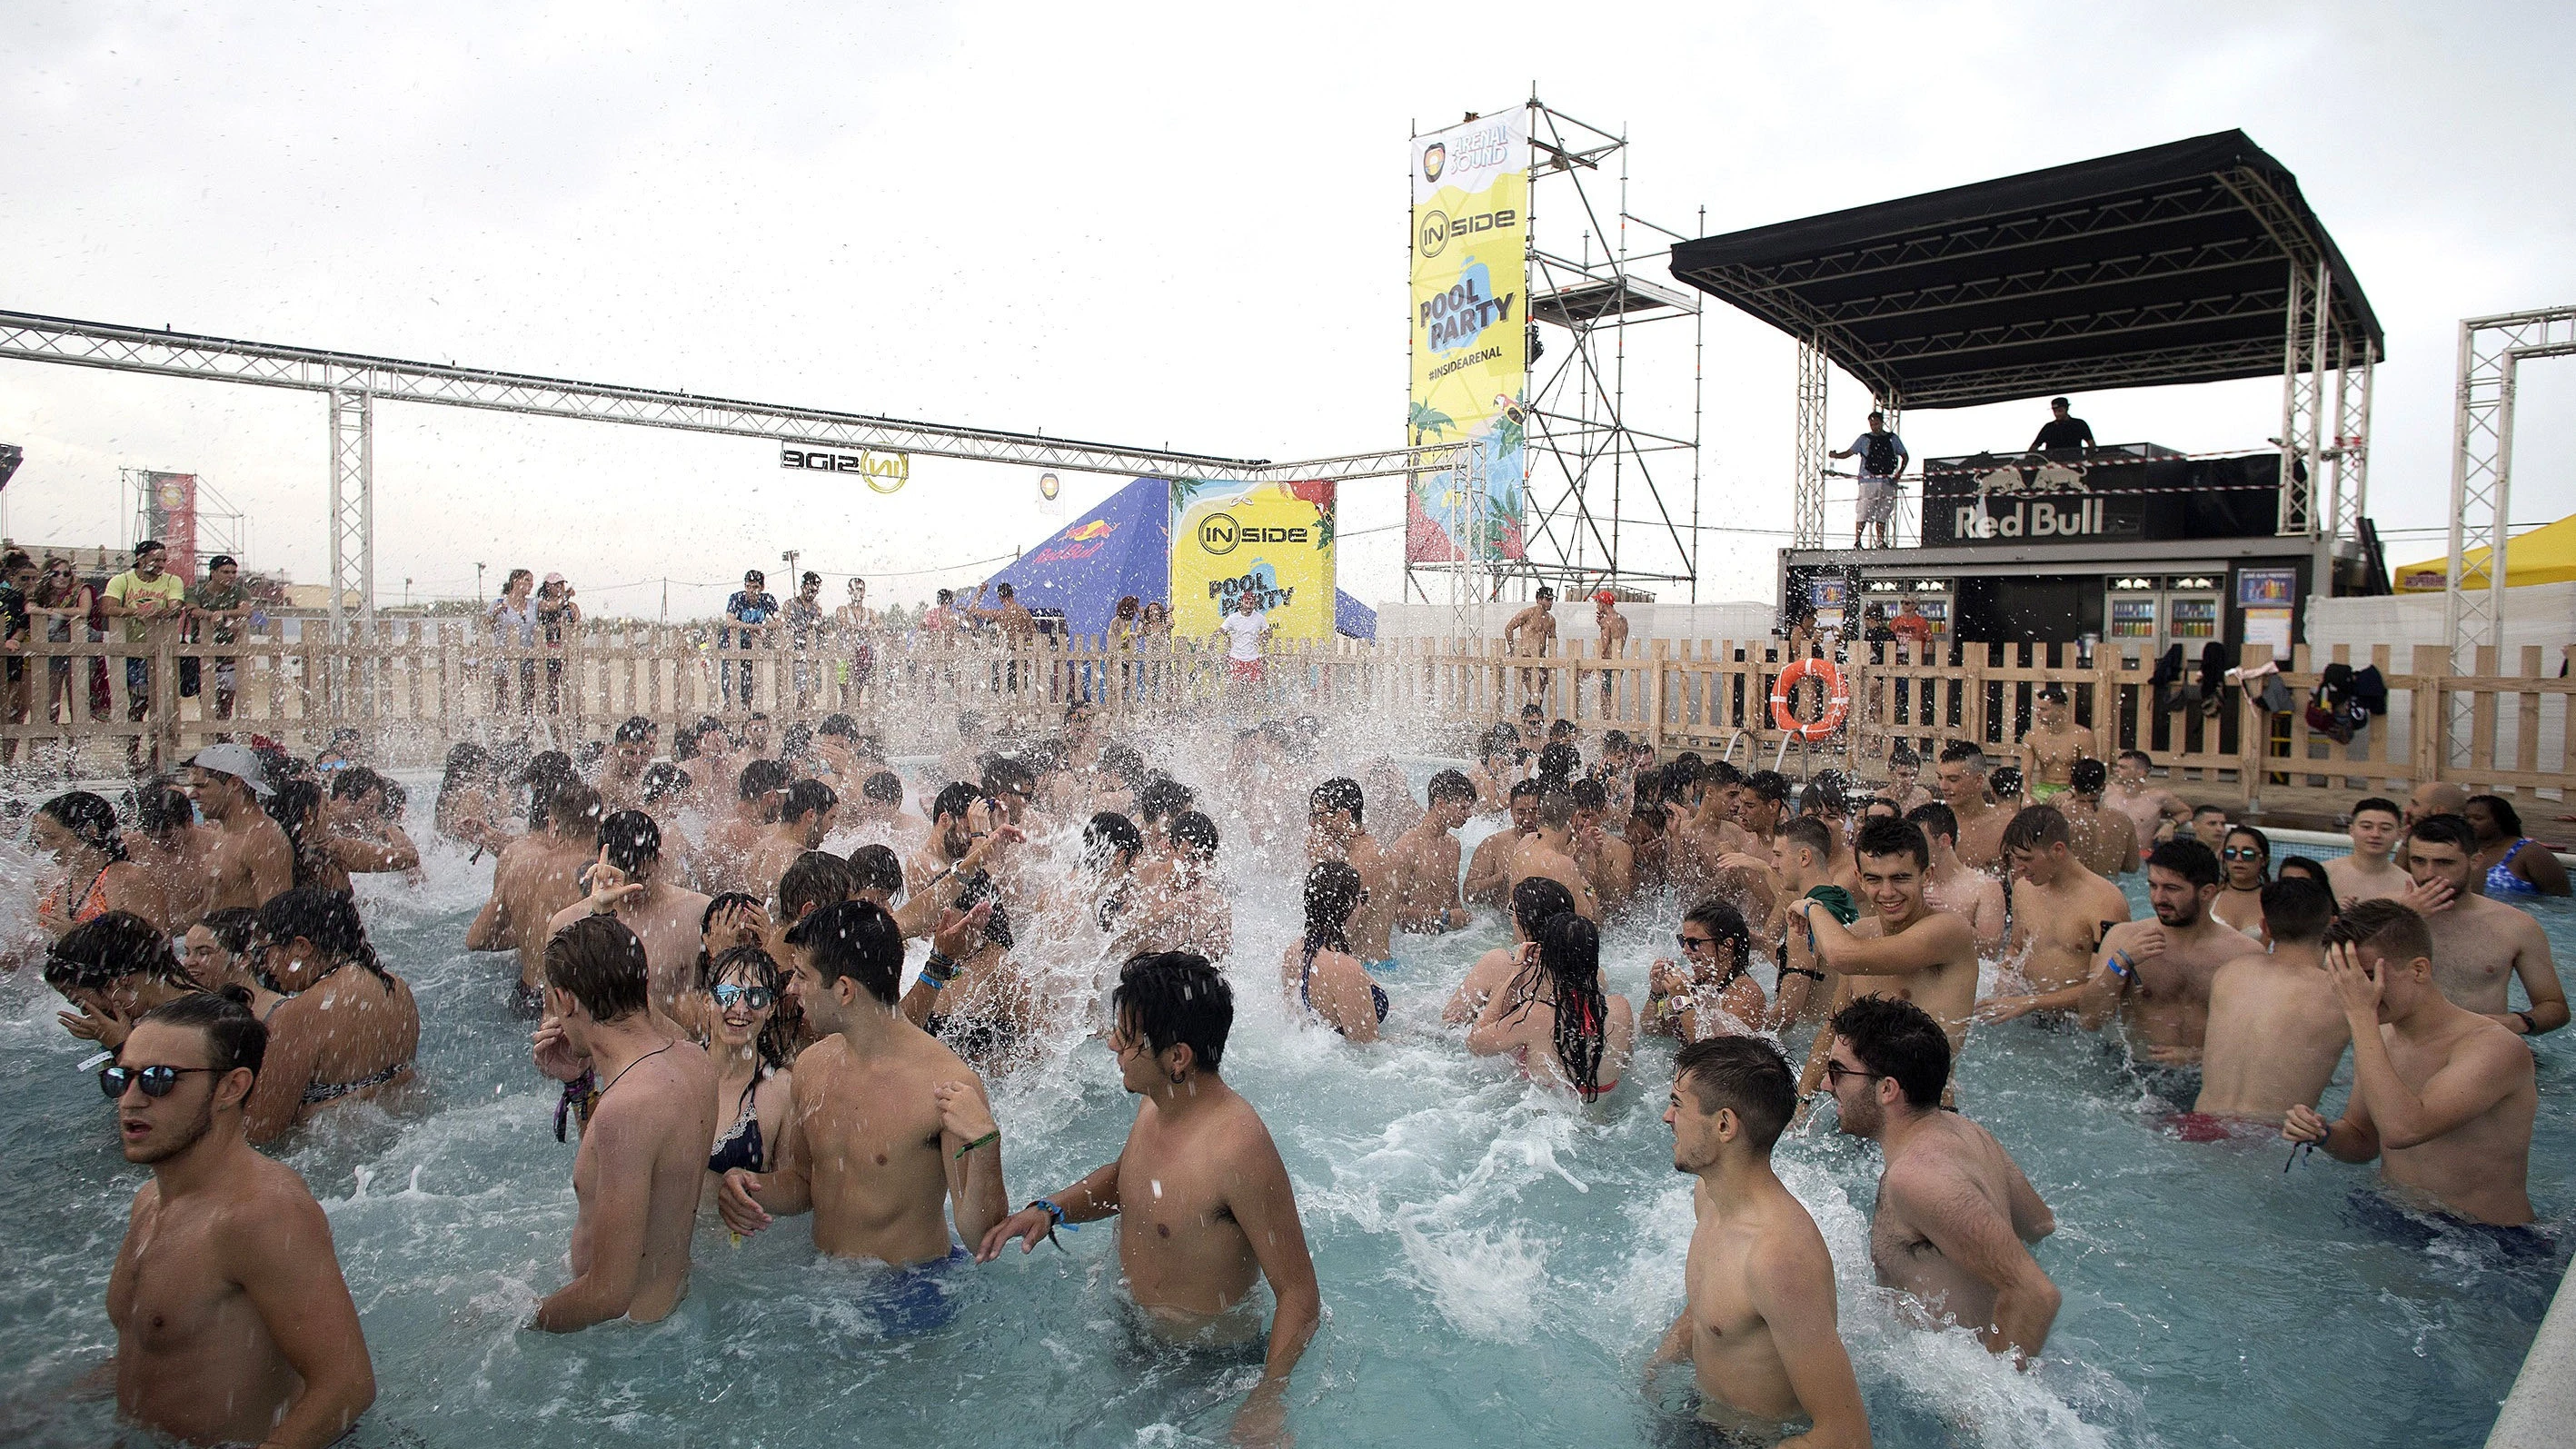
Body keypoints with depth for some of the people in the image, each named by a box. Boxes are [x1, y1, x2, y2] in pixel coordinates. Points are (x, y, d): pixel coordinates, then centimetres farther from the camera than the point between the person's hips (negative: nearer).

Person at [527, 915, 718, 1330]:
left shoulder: (628, 1105, -31)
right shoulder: (692, 1059, -5)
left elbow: (610, 1294, -27)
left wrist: (521, 1322, -11)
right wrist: (578, 1082, 6)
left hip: (629, 1327, -8)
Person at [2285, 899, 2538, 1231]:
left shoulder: (2496, 1048, -18)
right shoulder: (2378, 1037, 4)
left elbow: (2403, 1130, -35)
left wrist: (2360, 1015, -31)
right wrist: (2322, 1134, -7)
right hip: (2392, 1222, 7)